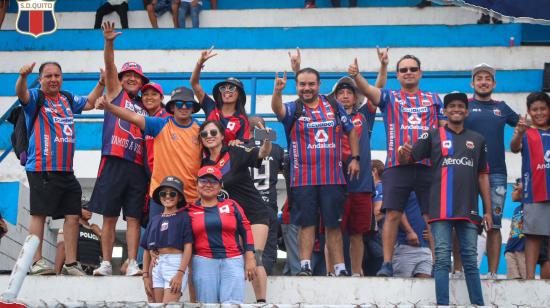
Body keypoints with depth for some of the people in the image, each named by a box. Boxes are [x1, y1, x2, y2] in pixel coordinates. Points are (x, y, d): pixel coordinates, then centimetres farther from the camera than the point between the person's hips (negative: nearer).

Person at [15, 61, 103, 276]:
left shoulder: (68, 100, 17)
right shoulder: (36, 98, -2)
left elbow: (90, 103, 35)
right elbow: (21, 93, -24)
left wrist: (101, 83, 22)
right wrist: (23, 76, -44)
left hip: (66, 170, 7)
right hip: (42, 169, -7)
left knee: (73, 215, 5)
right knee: (39, 214, -6)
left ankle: (70, 263, 11)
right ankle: (36, 261, -5)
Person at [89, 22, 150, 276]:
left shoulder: (145, 107, 20)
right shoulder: (115, 92, 11)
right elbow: (109, 67, -5)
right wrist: (109, 43, -20)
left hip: (137, 165, 3)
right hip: (114, 162, -3)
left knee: (134, 218, 1)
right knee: (109, 216, -1)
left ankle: (132, 264, 2)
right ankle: (106, 263, 3)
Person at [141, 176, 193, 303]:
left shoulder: (183, 217, 3)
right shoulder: (154, 220, 17)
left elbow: (188, 247, -4)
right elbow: (147, 250, 17)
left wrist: (180, 273, -13)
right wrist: (146, 276, 9)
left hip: (175, 263, -5)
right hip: (156, 265, 5)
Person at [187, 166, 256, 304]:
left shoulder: (231, 205, 12)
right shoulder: (191, 210, 10)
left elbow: (245, 231, 10)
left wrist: (250, 259, 3)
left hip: (233, 261, 0)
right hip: (204, 262, 0)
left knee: (232, 303, -14)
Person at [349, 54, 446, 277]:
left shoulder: (434, 99, 18)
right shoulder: (389, 97, 13)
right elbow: (368, 90, -6)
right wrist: (356, 75, -26)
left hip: (429, 165, 1)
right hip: (397, 165, -1)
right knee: (392, 215, -5)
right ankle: (387, 264, -2)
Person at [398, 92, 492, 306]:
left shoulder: (477, 140, 15)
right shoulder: (433, 136, 7)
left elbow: (483, 176, 16)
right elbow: (408, 159, 2)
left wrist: (488, 210, 11)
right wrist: (403, 154, -24)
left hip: (468, 208, 2)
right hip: (442, 208, -2)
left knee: (470, 260, 5)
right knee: (442, 258, -5)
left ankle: (478, 304, 7)